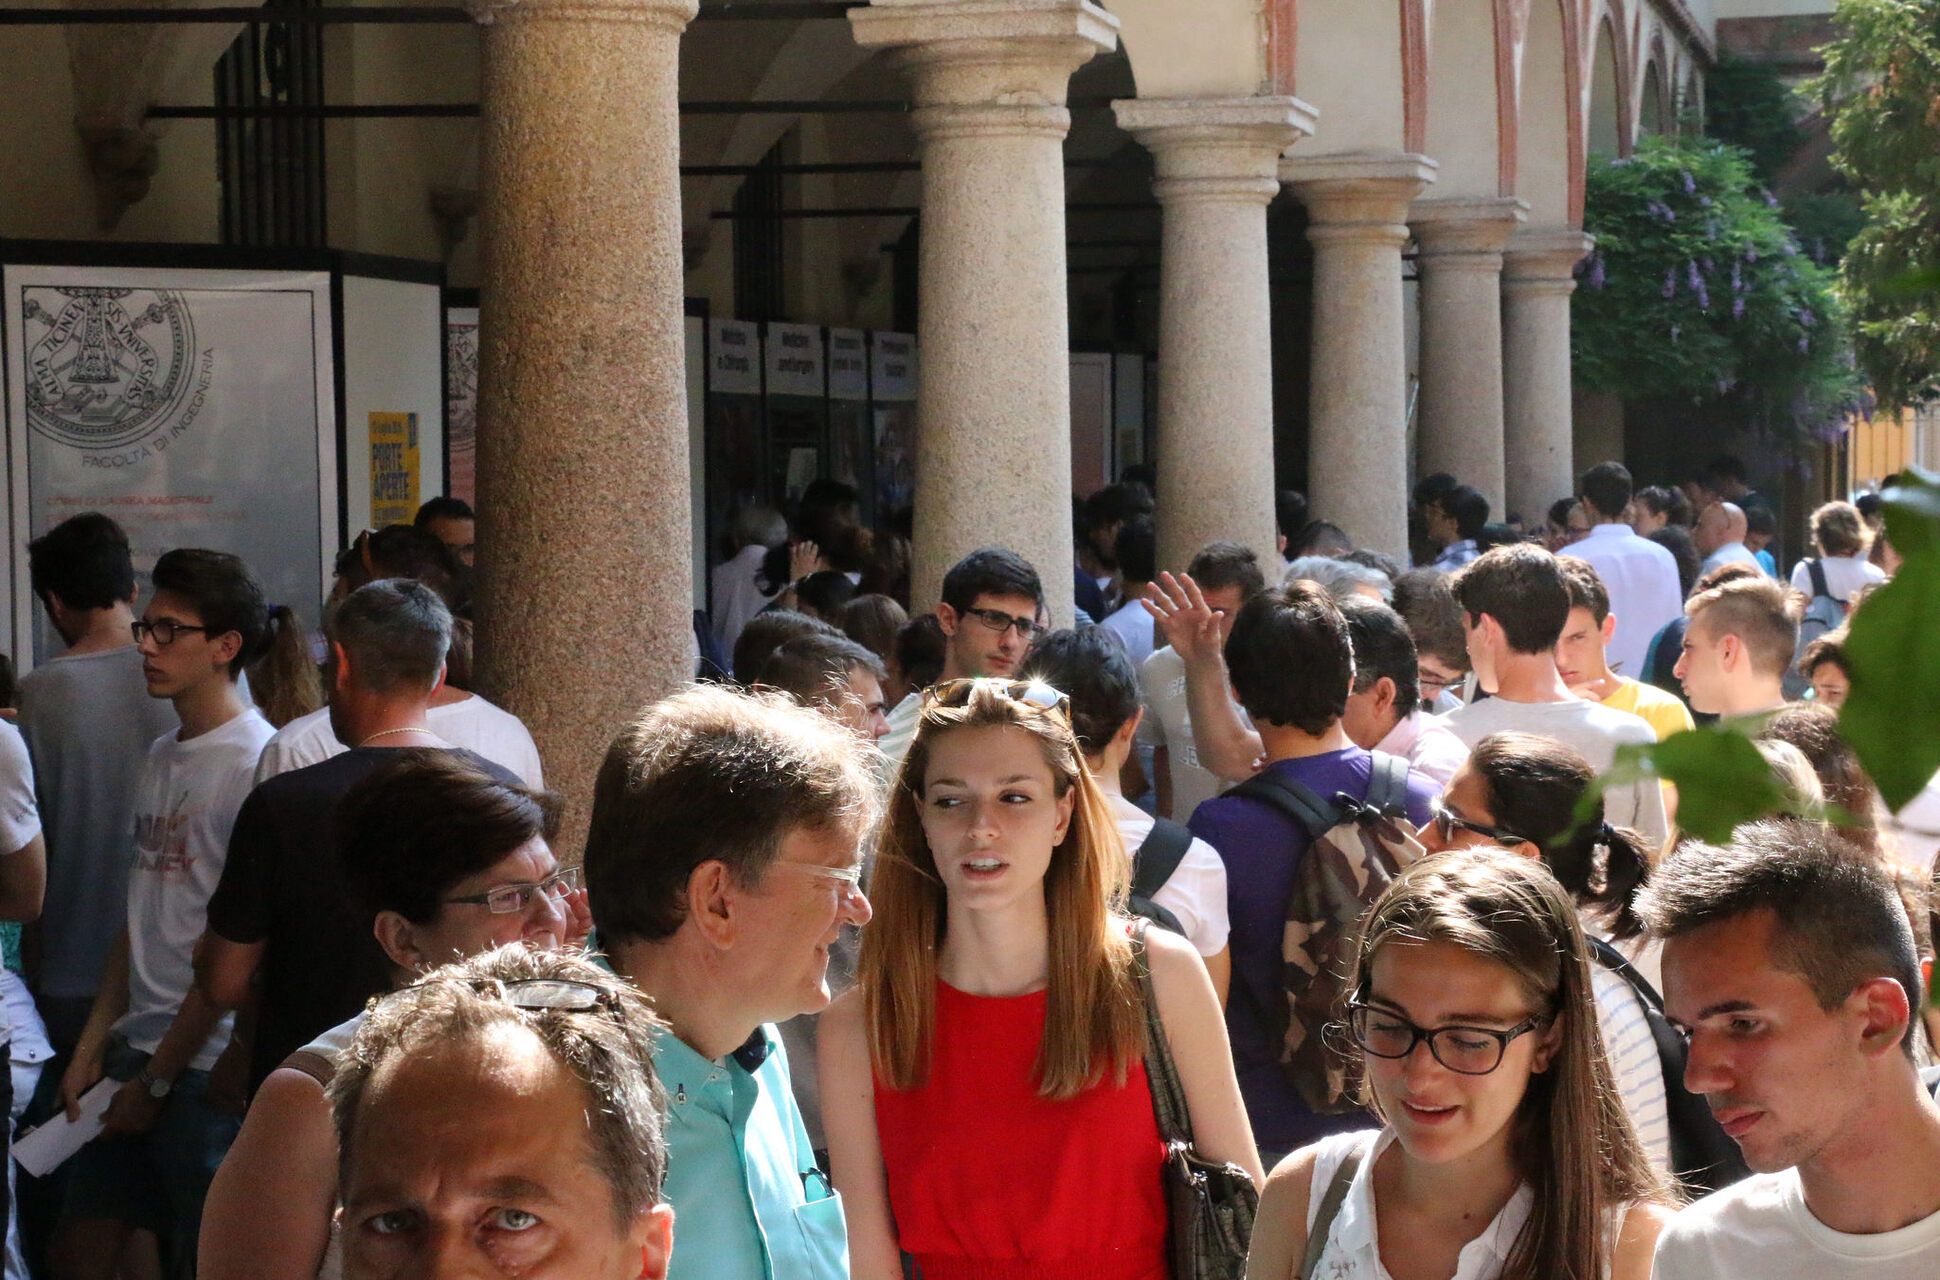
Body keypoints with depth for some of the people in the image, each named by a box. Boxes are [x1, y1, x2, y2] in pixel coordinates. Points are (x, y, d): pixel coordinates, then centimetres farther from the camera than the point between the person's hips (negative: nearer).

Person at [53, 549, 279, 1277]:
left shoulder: (257, 763, -14)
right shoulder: (162, 759, 13)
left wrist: (157, 1079, -10)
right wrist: (93, 1047, 10)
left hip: (210, 1068, -8)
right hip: (140, 1053, 8)